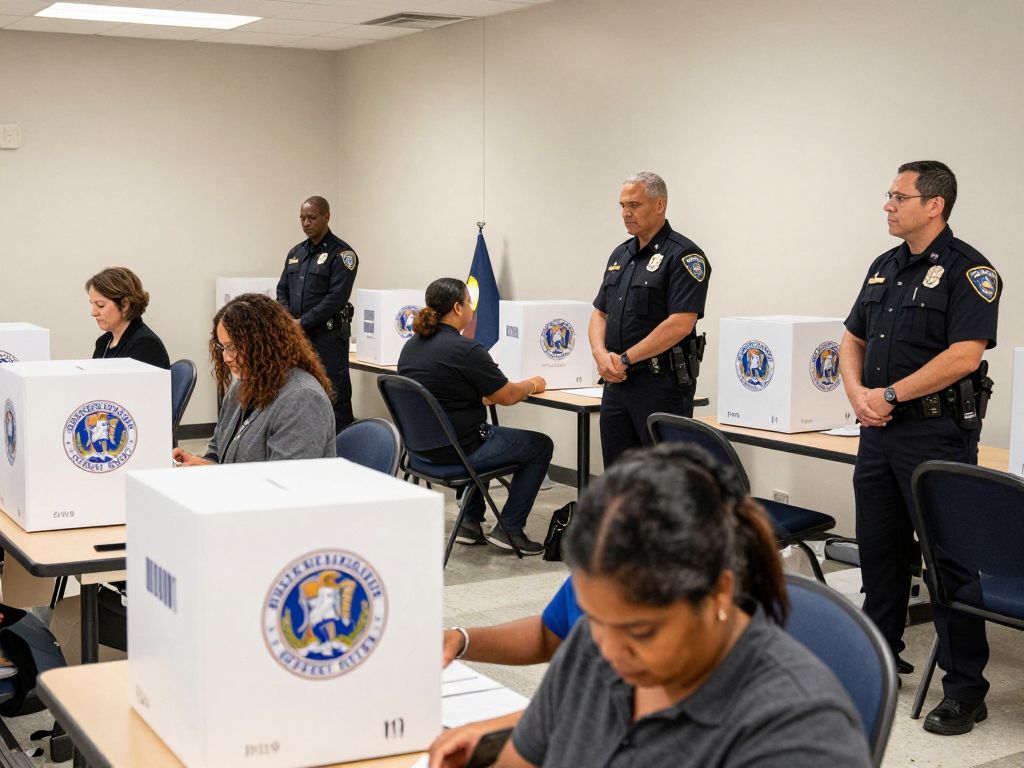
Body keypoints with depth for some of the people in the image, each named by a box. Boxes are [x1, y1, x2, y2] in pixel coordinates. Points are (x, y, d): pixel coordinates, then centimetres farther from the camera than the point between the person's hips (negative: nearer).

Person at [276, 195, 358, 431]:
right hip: (297, 336, 7)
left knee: (334, 395, -7)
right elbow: (282, 290, 19)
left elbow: (337, 297, -15)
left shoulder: (341, 253, -7)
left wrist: (302, 322, -14)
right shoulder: (296, 253, 16)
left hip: (327, 335, -7)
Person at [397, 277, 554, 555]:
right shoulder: (466, 349, -21)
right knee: (541, 446, 9)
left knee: (481, 431, 38)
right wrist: (532, 385, 8)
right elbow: (507, 396, -13)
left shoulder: (411, 345, 5)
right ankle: (508, 529, 13)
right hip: (456, 451, -9)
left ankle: (470, 522, 32)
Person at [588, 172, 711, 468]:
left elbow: (680, 324, -19)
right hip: (617, 381, 8)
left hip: (662, 384, -8)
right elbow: (600, 313, 17)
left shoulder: (684, 255, -10)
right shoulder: (620, 254, 16)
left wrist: (625, 359, -15)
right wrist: (601, 354, -4)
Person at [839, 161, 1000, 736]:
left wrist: (889, 396, -16)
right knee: (879, 548, 15)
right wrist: (858, 394, 0)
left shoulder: (967, 270, -9)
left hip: (938, 433, -8)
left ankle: (966, 688, 3)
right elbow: (853, 340, 19)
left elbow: (964, 355, -19)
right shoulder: (885, 267, 14)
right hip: (880, 431, 8)